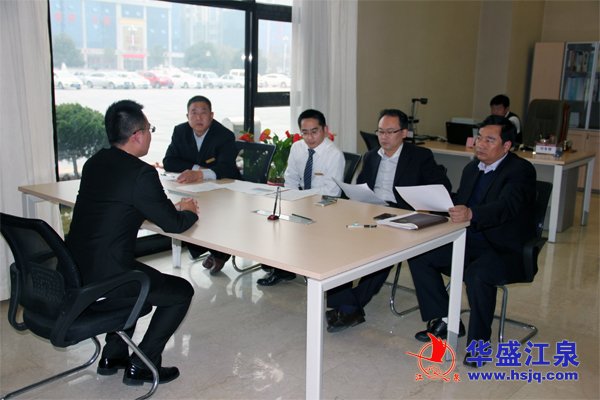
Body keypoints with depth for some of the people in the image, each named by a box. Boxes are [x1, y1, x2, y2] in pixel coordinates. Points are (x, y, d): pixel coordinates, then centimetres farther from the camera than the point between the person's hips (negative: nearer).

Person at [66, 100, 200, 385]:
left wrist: (170, 207, 16)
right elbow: (173, 224, -10)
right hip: (105, 274, -8)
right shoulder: (141, 173, -18)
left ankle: (113, 356, 36)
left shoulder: (95, 163, 7)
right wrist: (189, 212, 13)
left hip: (73, 270, 9)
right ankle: (141, 366, 15)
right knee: (181, 291, 10)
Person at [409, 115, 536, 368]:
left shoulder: (521, 170, -12)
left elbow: (506, 206, -30)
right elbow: (458, 203, 14)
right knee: (419, 256, -7)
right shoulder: (472, 168, 12)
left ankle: (479, 340, -14)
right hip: (469, 242, 8)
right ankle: (445, 321, 5)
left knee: (477, 274, -37)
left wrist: (471, 213, -48)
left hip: (506, 250, -7)